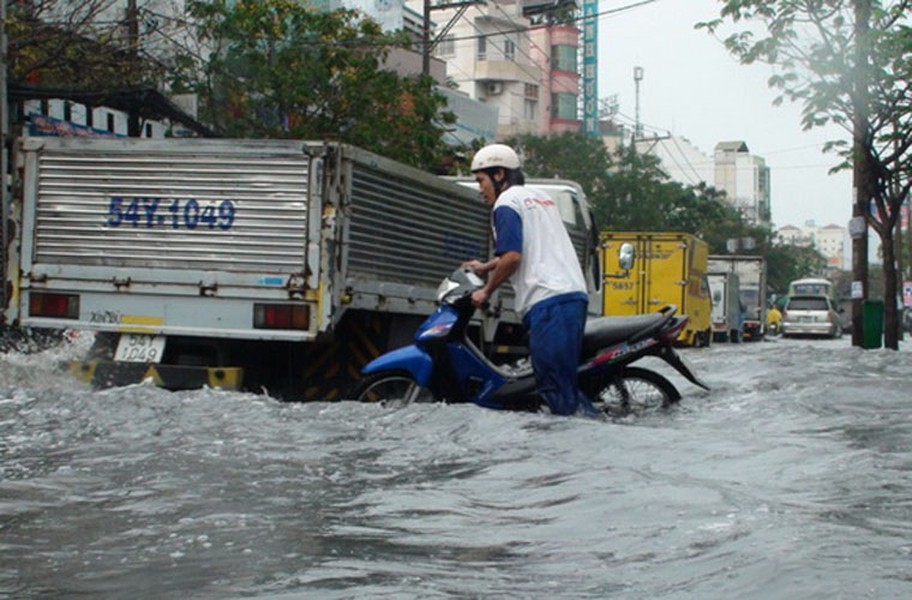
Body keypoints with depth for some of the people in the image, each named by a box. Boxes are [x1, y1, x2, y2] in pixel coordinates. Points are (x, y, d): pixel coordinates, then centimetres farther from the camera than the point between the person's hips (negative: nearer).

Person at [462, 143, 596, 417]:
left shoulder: (506, 203, 0)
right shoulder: (541, 197, 27)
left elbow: (512, 256, -12)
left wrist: (486, 291, 2)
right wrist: (486, 267, 48)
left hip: (547, 300, -9)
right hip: (575, 294, 9)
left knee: (556, 388, -12)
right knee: (566, 380, 9)